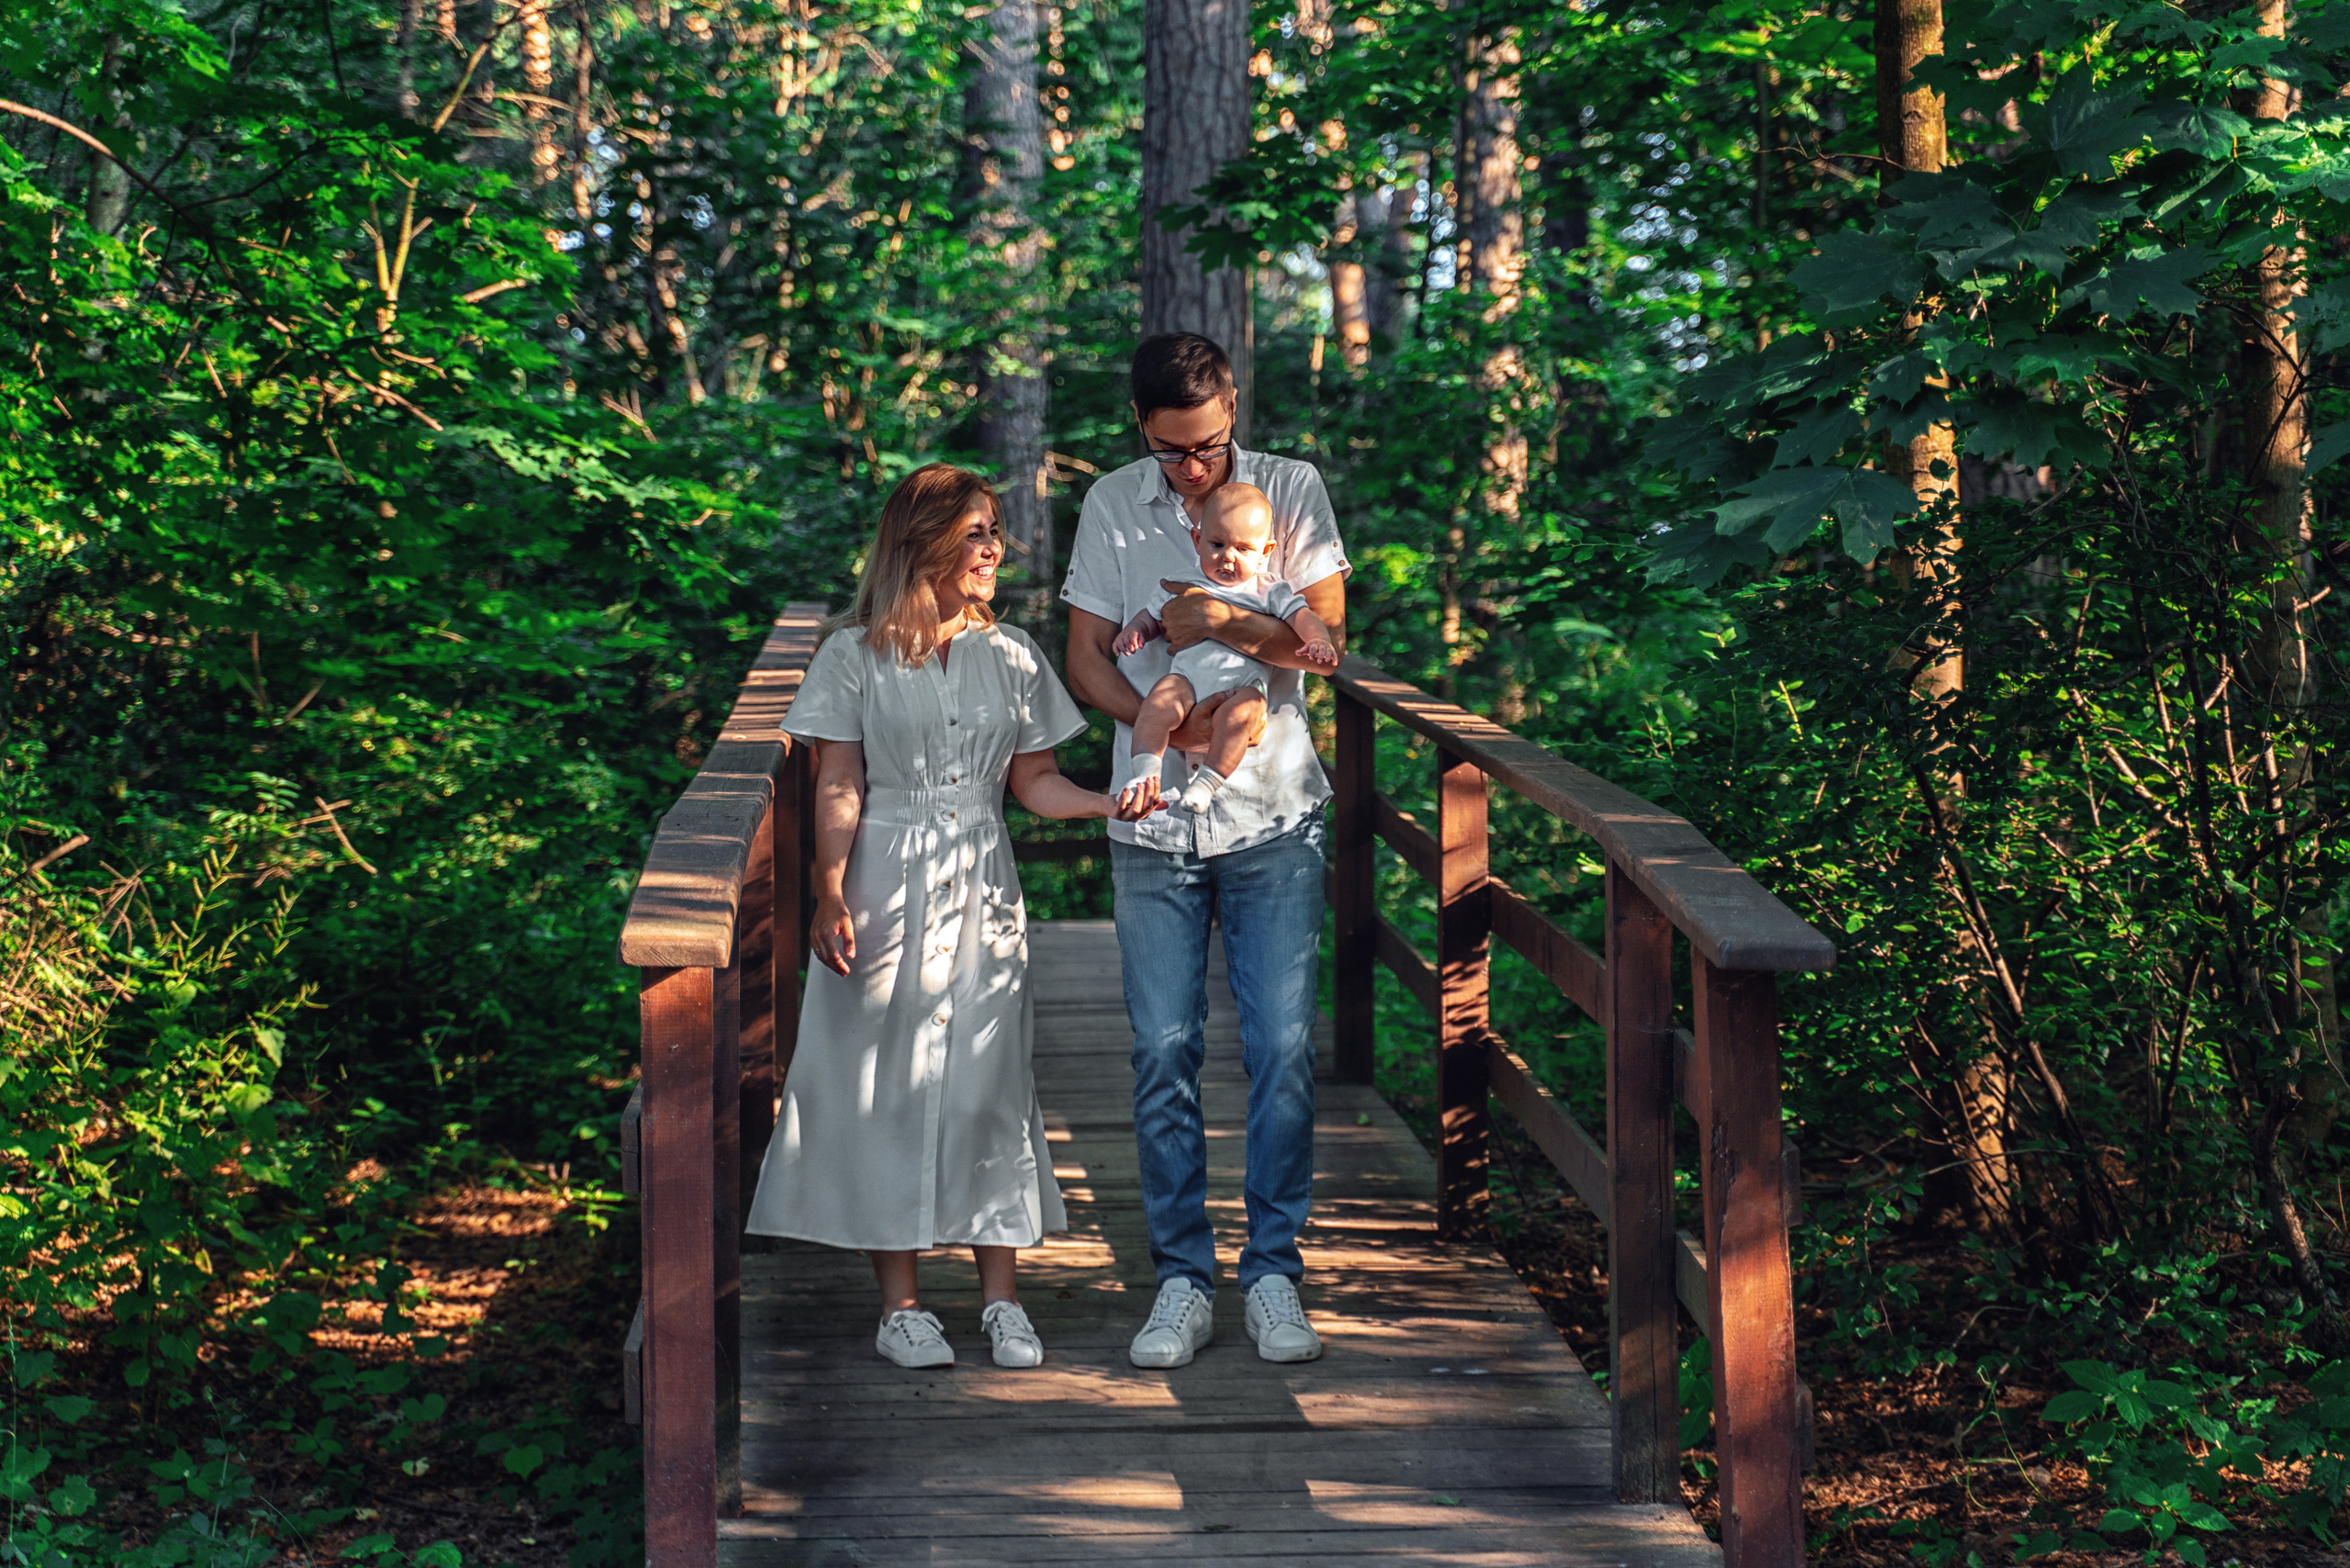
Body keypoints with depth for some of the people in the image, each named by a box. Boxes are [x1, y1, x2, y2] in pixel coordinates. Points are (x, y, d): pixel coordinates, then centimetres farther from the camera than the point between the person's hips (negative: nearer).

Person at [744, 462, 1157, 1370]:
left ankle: (1001, 1299, 10)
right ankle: (900, 1302, 9)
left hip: (983, 889, 3)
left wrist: (1117, 804, -5)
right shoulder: (855, 656, 0)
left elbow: (1033, 781, 11)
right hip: (886, 893, -3)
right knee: (887, 1085, 0)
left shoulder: (1011, 655, 10)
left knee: (989, 1084, 2)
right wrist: (830, 897, -12)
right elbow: (837, 790, -3)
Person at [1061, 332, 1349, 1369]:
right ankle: (1182, 1278, 11)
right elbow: (1087, 659, 3)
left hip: (1275, 817, -1)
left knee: (1284, 1048, -2)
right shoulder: (1112, 506, 4)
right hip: (1153, 824, 1)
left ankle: (1274, 1272, 9)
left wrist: (1220, 621, -19)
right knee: (1163, 1051, 1)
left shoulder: (1292, 491, 1)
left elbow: (1325, 638, -4)